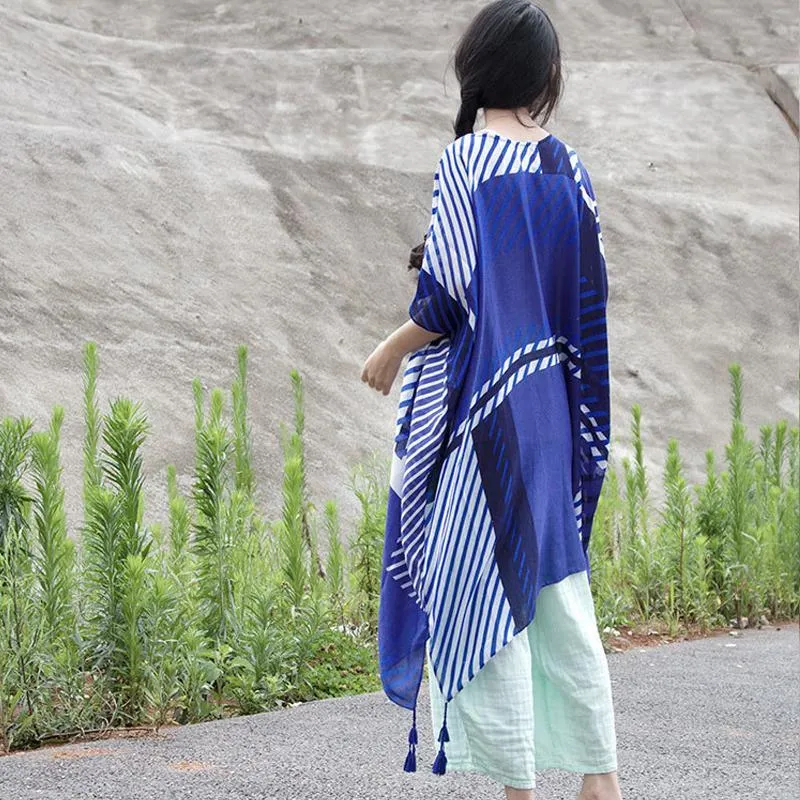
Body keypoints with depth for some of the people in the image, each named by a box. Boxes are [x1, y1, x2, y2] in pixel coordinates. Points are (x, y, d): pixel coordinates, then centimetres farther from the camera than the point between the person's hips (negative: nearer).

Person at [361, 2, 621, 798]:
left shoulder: (466, 160, -13)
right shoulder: (569, 166, 4)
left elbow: (450, 295, -16)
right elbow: (585, 291, 9)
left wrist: (391, 350, 1)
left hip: (482, 406, -6)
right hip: (550, 403, 6)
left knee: (482, 591, 2)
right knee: (557, 587, 14)